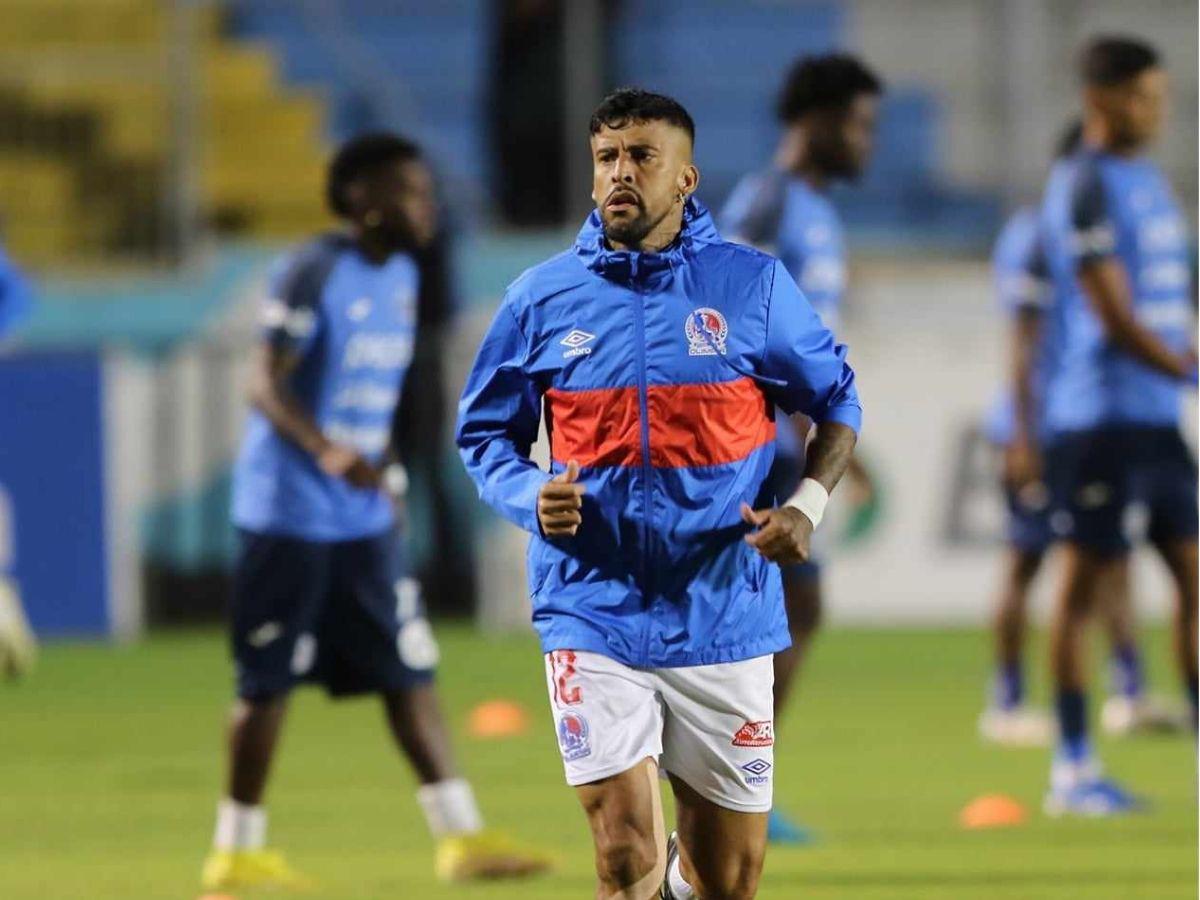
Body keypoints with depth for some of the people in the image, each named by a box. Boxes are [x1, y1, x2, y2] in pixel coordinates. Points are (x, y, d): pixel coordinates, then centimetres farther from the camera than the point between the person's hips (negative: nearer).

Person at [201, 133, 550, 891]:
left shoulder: (402, 275, 11)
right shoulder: (315, 274, -14)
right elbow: (266, 386, -19)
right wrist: (327, 452, -33)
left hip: (365, 516, 8)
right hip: (289, 510, -8)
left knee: (410, 671, 5)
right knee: (270, 680, -1)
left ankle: (460, 835, 6)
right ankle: (237, 851, 7)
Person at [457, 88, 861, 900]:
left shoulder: (753, 285, 1)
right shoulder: (542, 298, 3)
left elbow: (837, 402, 11)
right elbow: (486, 432, 12)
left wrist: (807, 505, -7)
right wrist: (531, 497, -9)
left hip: (724, 614, 1)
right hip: (595, 615, 0)